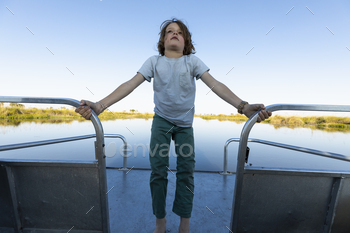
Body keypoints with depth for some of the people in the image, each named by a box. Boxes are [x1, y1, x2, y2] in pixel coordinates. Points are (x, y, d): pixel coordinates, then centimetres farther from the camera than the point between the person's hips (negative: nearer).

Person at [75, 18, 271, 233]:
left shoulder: (193, 61, -2)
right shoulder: (154, 61, -1)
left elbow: (215, 84, -14)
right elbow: (130, 84, -12)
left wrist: (243, 106, -29)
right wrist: (99, 105, -25)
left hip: (185, 124, 1)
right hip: (161, 121, 0)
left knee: (186, 171, 1)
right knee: (158, 170, -1)